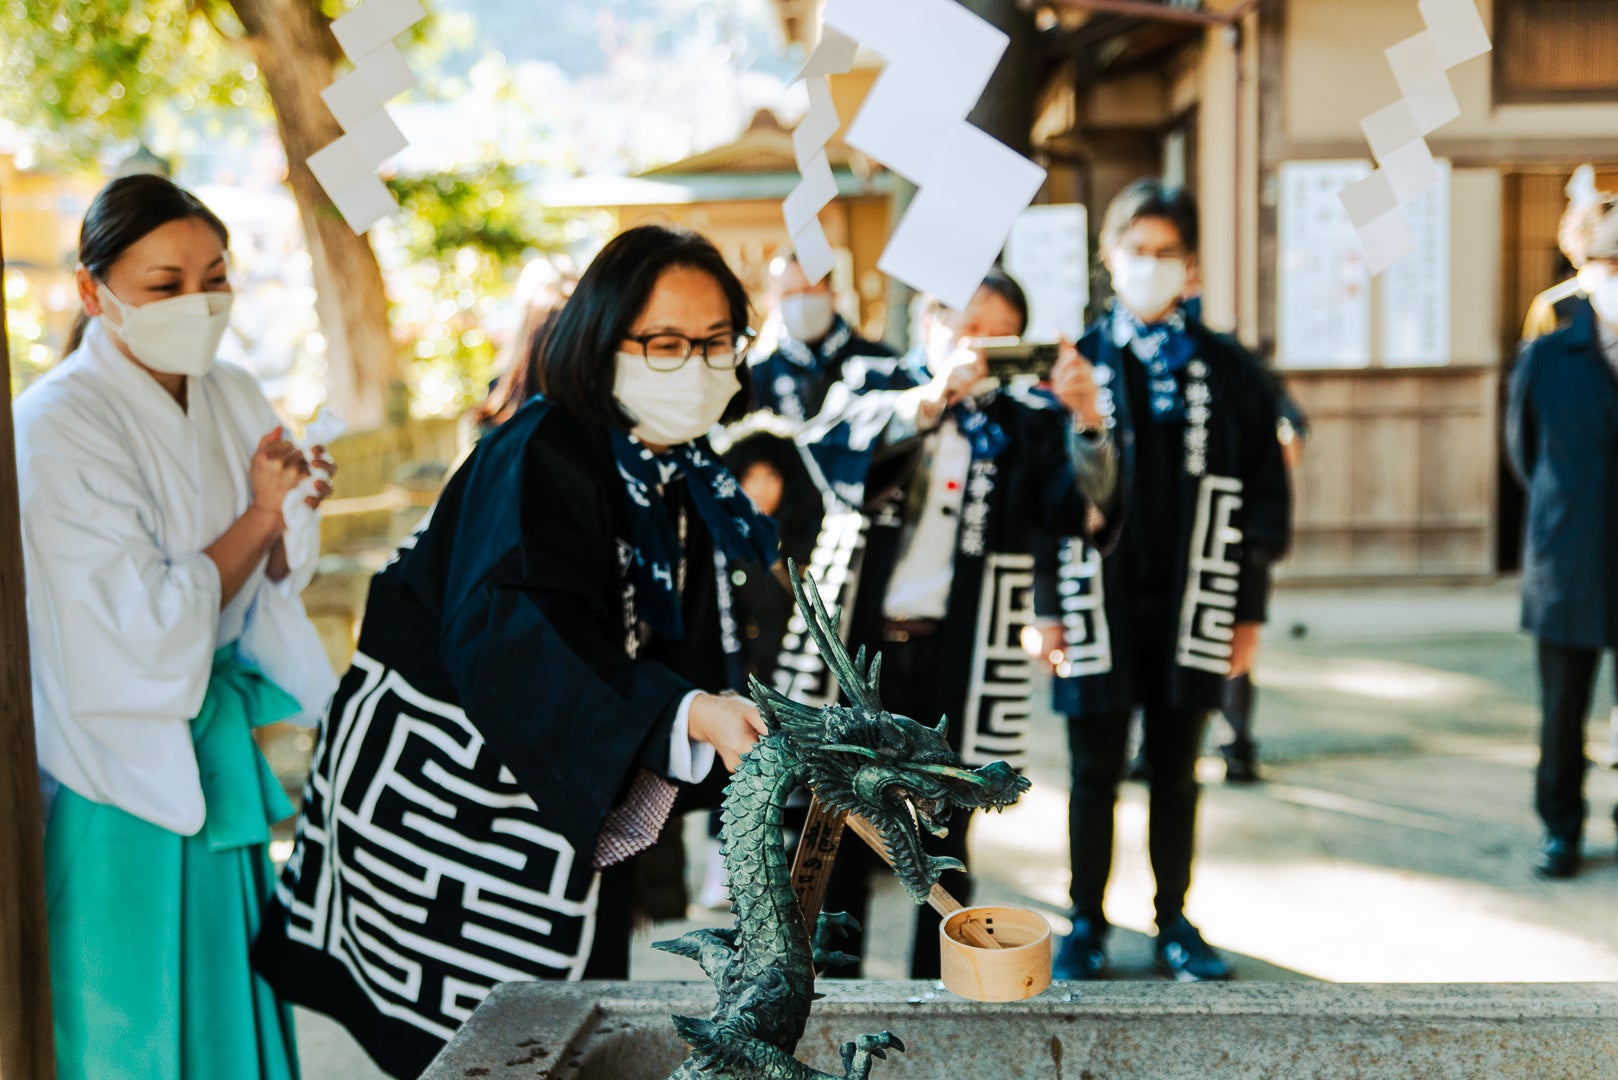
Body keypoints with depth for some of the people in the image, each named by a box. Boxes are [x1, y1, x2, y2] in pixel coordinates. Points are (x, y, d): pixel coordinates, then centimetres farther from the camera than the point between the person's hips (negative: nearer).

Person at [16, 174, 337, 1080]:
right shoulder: (58, 428, -18)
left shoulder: (235, 399, 4)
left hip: (220, 753, 7)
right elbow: (147, 624, -21)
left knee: (232, 1003, 16)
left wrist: (286, 526, -11)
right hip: (121, 778, -6)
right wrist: (261, 517, -16)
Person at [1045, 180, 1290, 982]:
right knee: (1095, 774, 8)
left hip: (1190, 610, 1)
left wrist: (1247, 611, 2)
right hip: (1097, 608, -1)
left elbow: (1263, 495, 6)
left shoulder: (1228, 372, 4)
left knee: (1176, 773, 11)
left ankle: (1174, 924, 23)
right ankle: (1087, 925, 21)